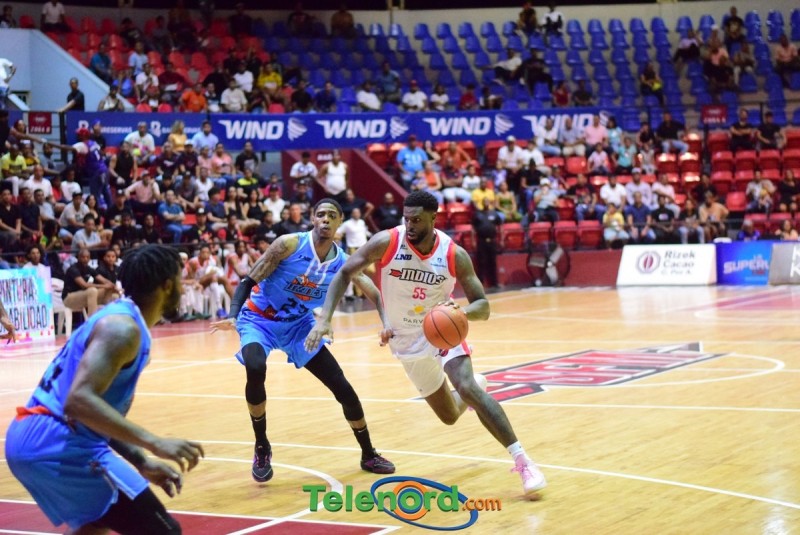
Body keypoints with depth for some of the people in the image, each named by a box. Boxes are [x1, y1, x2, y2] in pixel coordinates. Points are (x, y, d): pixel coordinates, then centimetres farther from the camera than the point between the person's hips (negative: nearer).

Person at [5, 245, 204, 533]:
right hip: (58, 446, -11)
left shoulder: (117, 318, 18)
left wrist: (142, 462, 14)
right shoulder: (122, 328, -14)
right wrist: (154, 443, -30)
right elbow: (80, 400, -27)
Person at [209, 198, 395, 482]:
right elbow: (249, 281, -18)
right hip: (259, 319, -4)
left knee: (343, 387, 0)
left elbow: (376, 296, -4)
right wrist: (233, 316, -34)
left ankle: (368, 455, 21)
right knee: (255, 369, -34)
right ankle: (261, 447, -12)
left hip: (299, 324, 4)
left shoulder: (343, 262, -9)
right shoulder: (290, 245, -21)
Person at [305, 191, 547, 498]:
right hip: (408, 341, 2)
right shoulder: (386, 243, -20)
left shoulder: (455, 255, -19)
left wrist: (462, 312, -39)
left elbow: (483, 307, -15)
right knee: (449, 416, 9)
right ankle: (474, 390, 49)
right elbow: (344, 275, -12)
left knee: (466, 387, -29)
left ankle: (522, 460, -26)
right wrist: (324, 319, -25)